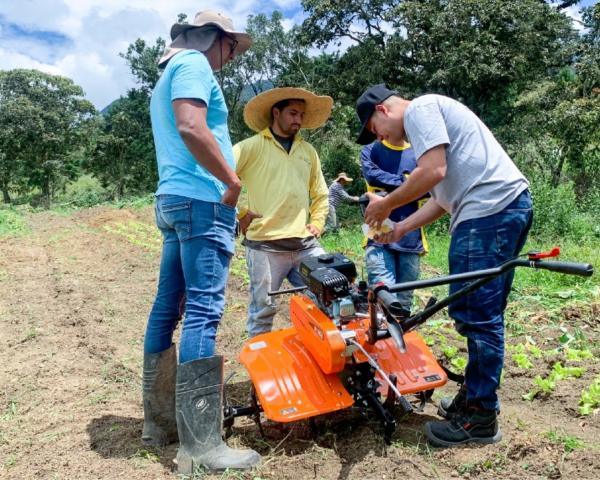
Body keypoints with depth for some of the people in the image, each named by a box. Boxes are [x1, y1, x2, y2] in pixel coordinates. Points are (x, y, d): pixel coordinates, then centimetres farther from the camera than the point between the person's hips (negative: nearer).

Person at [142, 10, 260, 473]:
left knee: (168, 307, 10)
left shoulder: (168, 76, 27)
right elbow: (191, 128, -21)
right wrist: (234, 181, -14)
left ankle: (160, 421, 20)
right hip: (202, 200, -10)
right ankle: (200, 446, -9)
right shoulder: (193, 64, -4)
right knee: (203, 311, -13)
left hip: (172, 199, 10)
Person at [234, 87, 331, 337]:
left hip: (305, 245, 5)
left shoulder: (308, 151, 16)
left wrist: (317, 224, 11)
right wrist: (241, 212, -10)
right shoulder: (252, 147, -2)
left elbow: (320, 194, 25)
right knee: (263, 311, 3)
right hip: (265, 246, -5)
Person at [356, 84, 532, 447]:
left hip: (490, 209, -11)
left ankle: (480, 417, 4)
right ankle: (475, 397, 26)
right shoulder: (430, 117, 28)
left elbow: (434, 172, -16)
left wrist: (386, 205, -3)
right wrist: (401, 229, 24)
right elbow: (444, 197, 26)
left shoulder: (419, 108, -1)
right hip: (509, 207, 11)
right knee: (483, 314, 15)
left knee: (475, 314, -6)